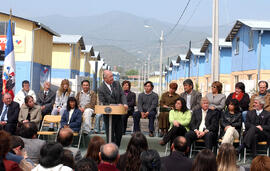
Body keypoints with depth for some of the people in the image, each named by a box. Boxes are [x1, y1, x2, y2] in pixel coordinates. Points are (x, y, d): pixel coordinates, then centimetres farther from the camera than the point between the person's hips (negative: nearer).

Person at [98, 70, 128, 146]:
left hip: (118, 113, 5)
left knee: (119, 133, 12)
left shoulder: (117, 84, 3)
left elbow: (122, 95, -1)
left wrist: (125, 104, -21)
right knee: (110, 134, 2)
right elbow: (103, 103, -13)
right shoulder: (101, 89, -12)